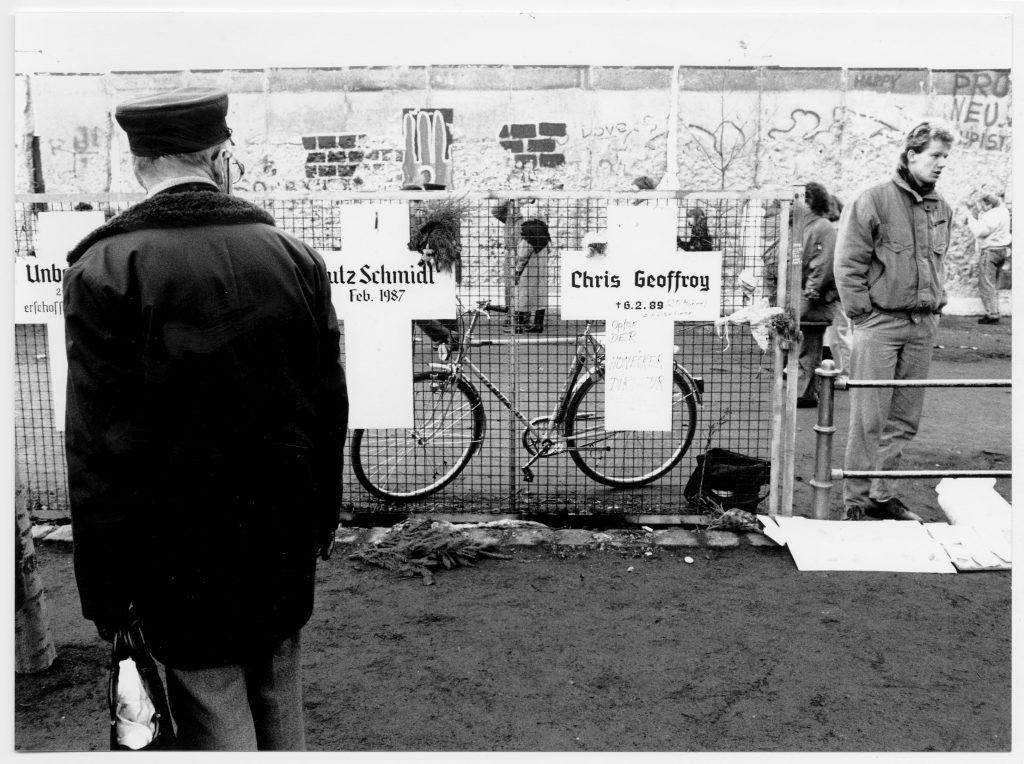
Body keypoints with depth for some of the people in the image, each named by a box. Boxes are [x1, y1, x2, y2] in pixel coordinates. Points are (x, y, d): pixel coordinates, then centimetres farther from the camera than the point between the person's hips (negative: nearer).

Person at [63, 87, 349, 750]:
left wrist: (105, 595, -5)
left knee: (216, 725, 9)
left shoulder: (105, 270, -14)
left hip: (182, 554, -4)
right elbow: (332, 408, 3)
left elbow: (99, 450, -14)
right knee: (281, 712, 22)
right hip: (287, 544, 4)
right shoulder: (296, 258, -3)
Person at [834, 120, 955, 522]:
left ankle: (881, 494, 22)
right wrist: (862, 317, -10)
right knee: (869, 419, -3)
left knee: (905, 420, 10)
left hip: (922, 327, 6)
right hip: (880, 323, -6)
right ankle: (856, 500, 7)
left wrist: (936, 307, 11)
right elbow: (848, 264, -8)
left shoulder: (942, 209, 12)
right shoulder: (873, 200, -7)